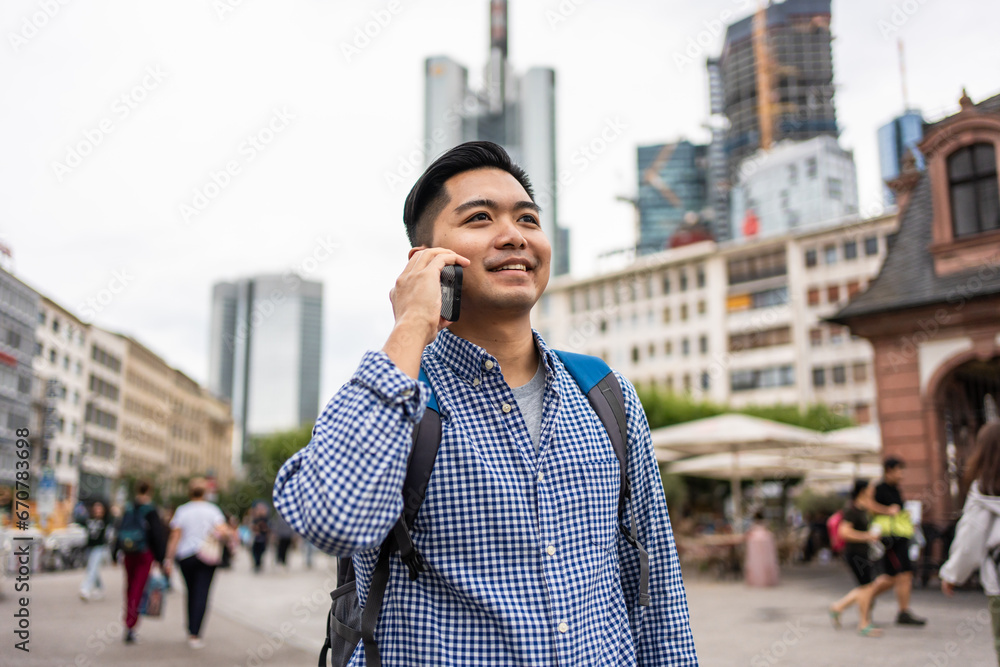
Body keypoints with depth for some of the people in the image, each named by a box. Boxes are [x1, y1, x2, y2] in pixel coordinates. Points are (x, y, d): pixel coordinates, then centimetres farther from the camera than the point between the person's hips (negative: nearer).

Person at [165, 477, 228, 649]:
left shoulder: (182, 511, 2)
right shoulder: (212, 510, -2)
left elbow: (175, 537, -2)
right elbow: (223, 532, -14)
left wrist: (169, 559, 1)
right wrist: (217, 538, 8)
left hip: (185, 556, 2)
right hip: (207, 557, -2)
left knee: (191, 592, 15)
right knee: (202, 594, -2)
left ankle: (191, 632, 22)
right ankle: (195, 635, -10)